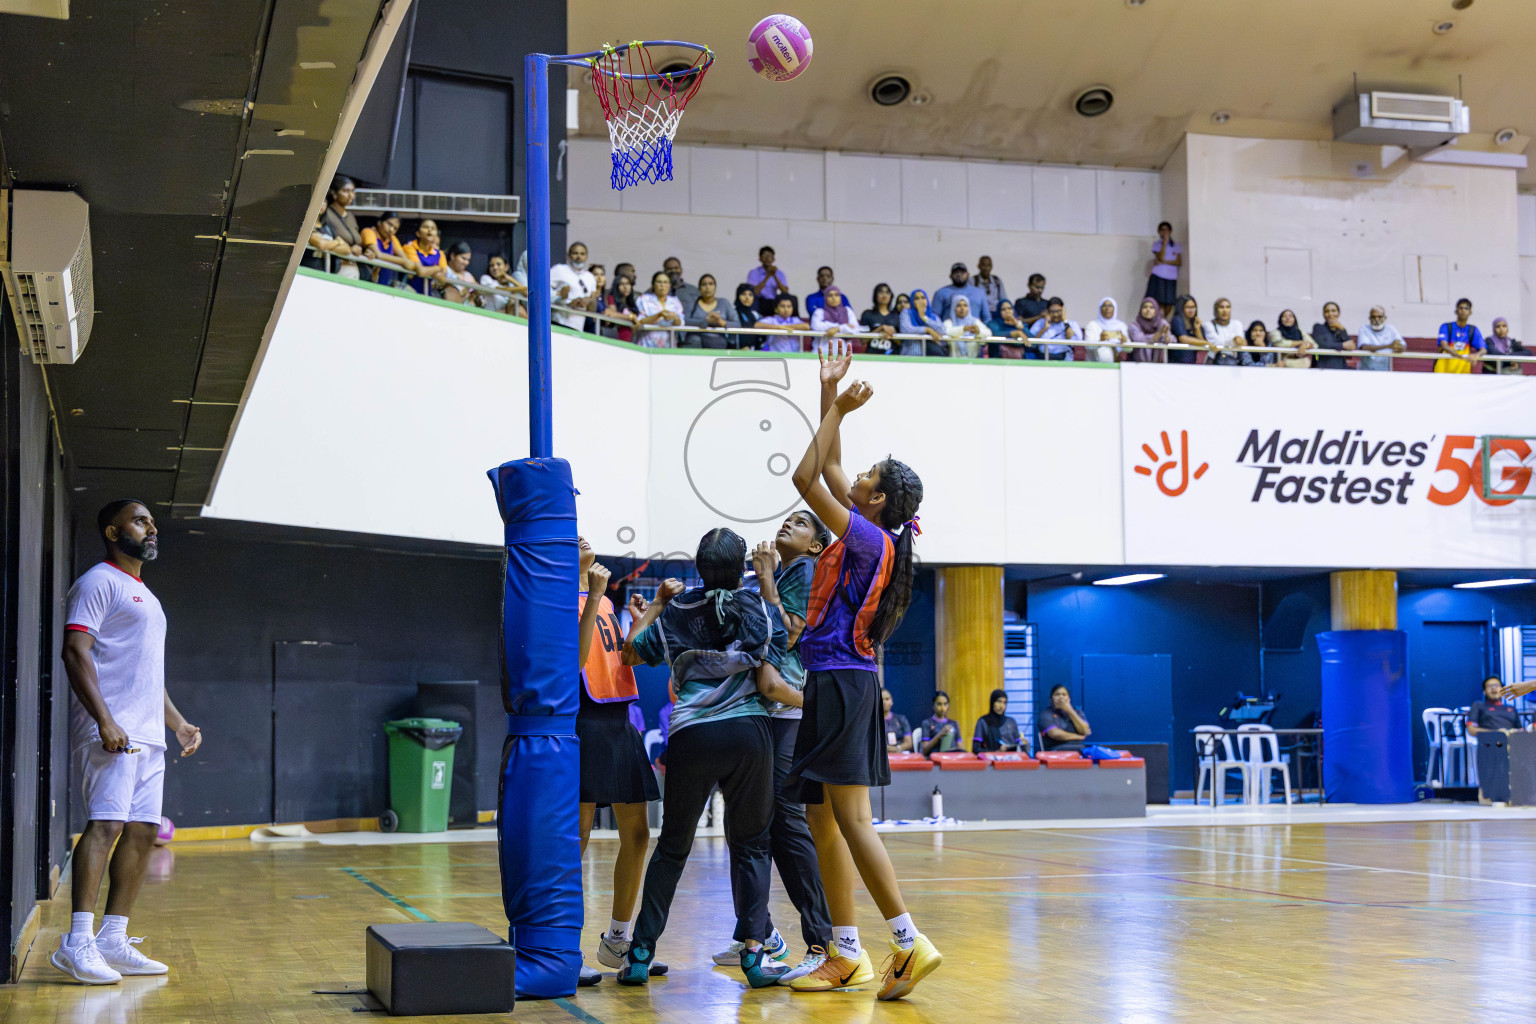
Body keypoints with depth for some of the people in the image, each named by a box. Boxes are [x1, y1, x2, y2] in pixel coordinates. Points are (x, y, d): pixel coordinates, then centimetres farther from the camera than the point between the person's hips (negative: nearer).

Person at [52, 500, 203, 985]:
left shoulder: (144, 596, 25)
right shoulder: (98, 582, -4)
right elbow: (76, 653, -14)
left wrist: (178, 723, 23)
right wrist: (106, 721, -22)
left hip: (148, 735, 9)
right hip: (111, 732, -9)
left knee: (142, 832, 5)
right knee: (106, 824, -18)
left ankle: (112, 940, 8)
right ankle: (77, 943, -21)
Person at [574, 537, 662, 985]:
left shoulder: (605, 600, 19)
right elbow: (575, 657, -20)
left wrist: (640, 621, 11)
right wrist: (594, 597, -21)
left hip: (620, 723, 8)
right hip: (585, 724, -8)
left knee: (637, 834, 9)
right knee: (576, 838, -6)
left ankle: (617, 940, 20)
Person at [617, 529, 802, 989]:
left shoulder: (676, 612, 7)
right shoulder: (761, 611, 4)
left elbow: (630, 653, 18)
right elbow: (769, 684, -4)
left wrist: (656, 605, 26)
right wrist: (807, 701, 13)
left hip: (691, 736, 1)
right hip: (749, 734, -1)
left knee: (672, 846, 12)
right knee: (750, 844, 9)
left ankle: (640, 953, 11)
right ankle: (754, 950, -2)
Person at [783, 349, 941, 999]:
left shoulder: (871, 539, -11)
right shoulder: (867, 537, 13)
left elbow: (807, 479, -14)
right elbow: (827, 471, 24)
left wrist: (837, 408, -5)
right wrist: (830, 397, 22)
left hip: (842, 681, -10)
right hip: (834, 683, 10)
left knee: (850, 820, -12)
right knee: (823, 821, 10)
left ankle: (910, 943, -14)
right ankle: (846, 956, 13)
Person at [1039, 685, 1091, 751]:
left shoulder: (1077, 712, 19)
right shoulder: (1046, 714, 4)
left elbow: (1085, 731, 2)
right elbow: (1055, 733, -12)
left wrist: (1070, 711, -1)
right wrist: (1078, 736, -1)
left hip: (1078, 750, 4)